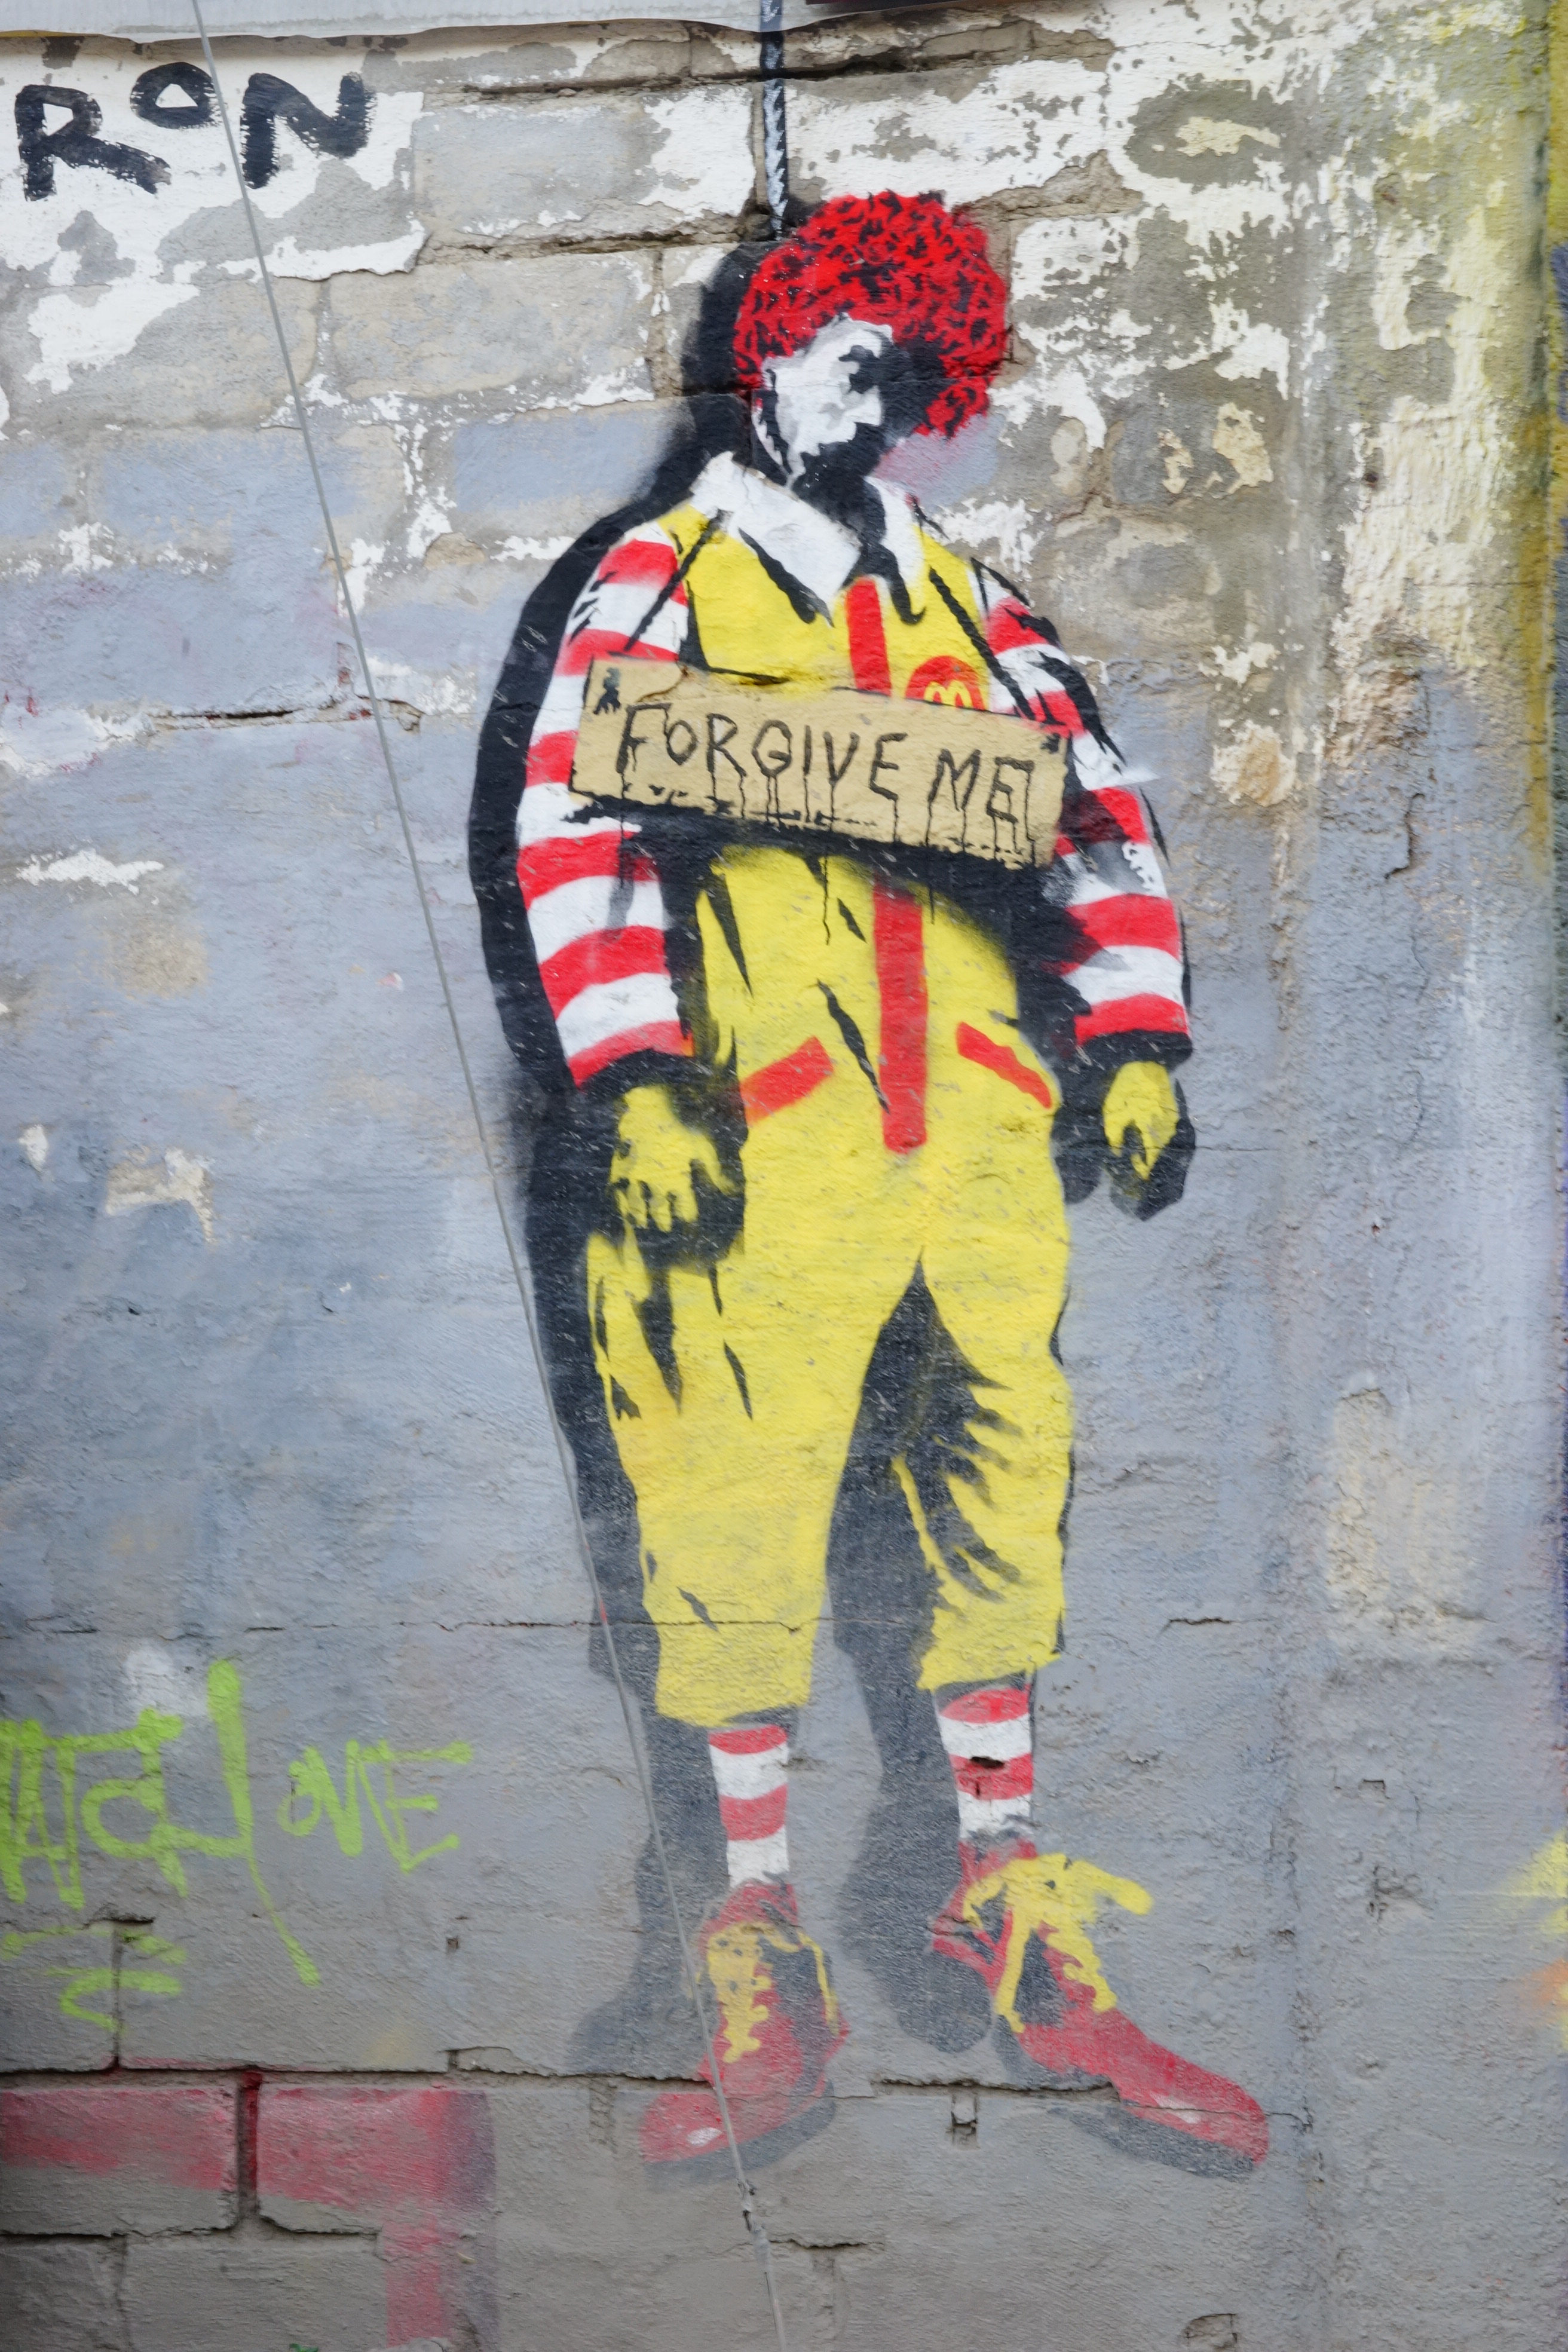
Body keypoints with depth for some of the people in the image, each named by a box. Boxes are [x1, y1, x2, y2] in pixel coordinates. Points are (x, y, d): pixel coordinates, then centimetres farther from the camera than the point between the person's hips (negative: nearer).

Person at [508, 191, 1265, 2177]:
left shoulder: (968, 607, 21)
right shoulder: (664, 575, 9)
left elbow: (1093, 804, 17)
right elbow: (570, 823, -1)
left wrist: (1135, 1034, 4)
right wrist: (638, 1078, -12)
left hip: (986, 1136, 4)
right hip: (763, 1140, -4)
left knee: (1001, 1504, 6)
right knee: (741, 1540, -3)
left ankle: (1012, 1913, 20)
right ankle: (767, 1974, 10)